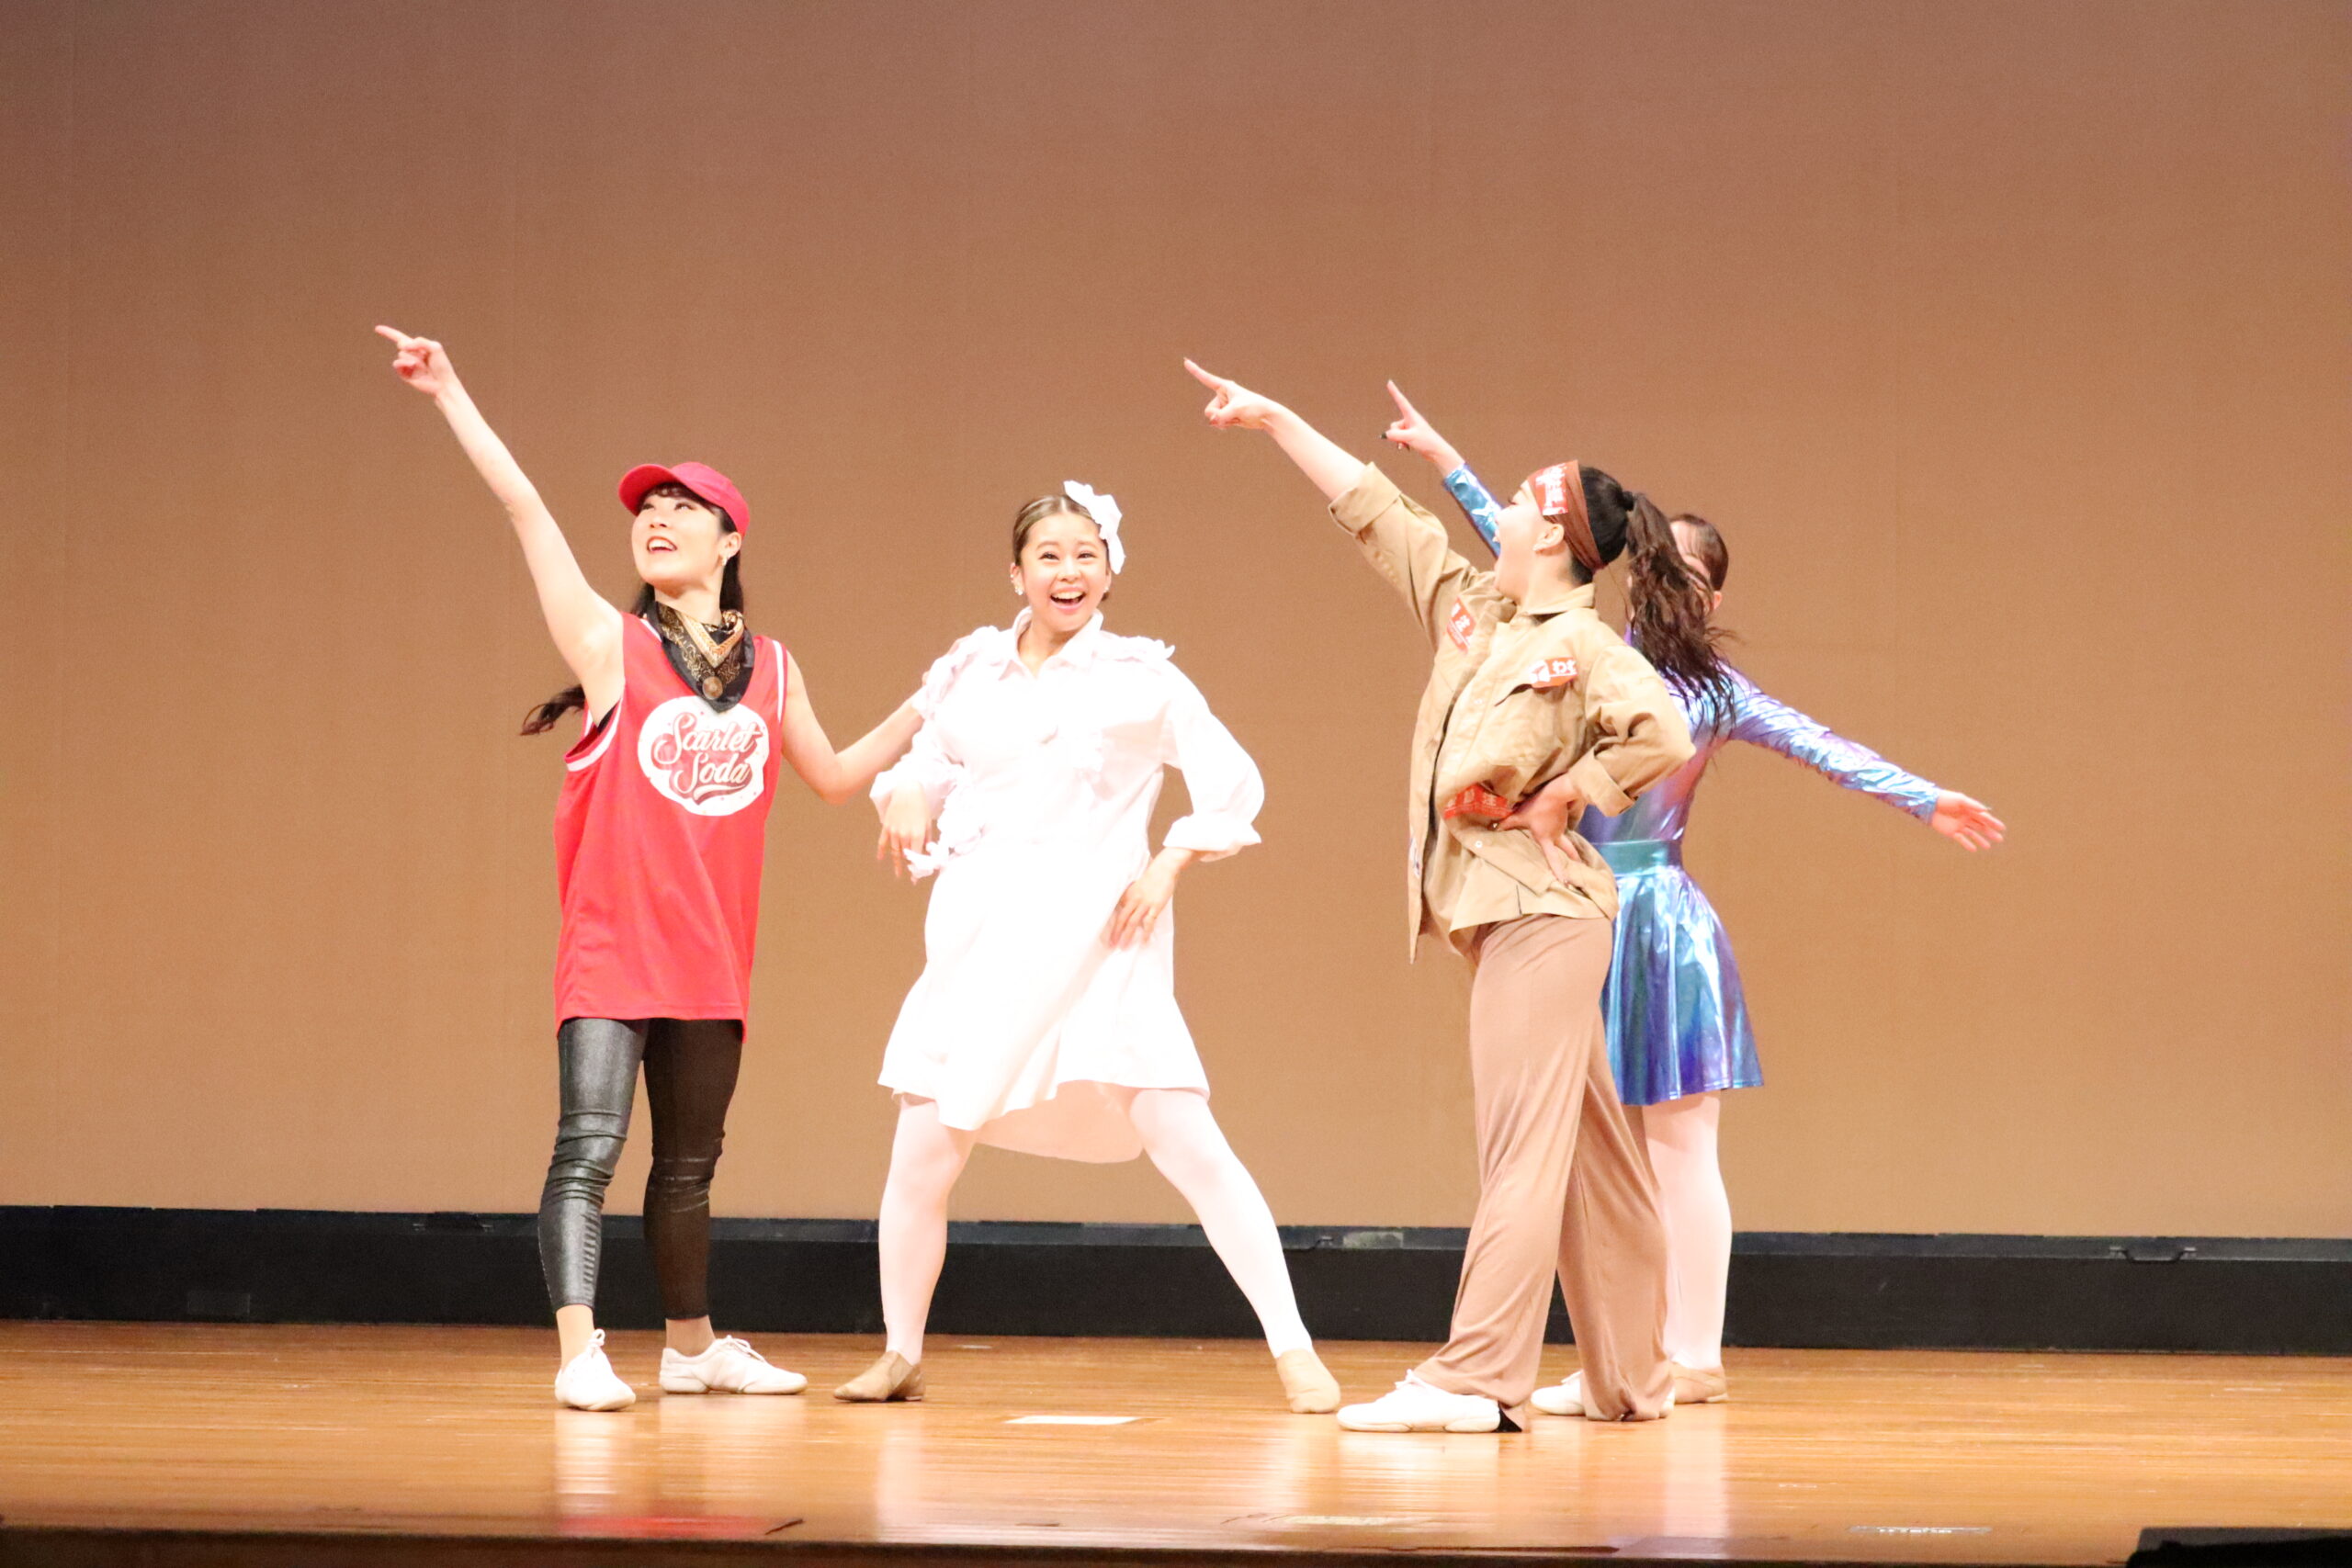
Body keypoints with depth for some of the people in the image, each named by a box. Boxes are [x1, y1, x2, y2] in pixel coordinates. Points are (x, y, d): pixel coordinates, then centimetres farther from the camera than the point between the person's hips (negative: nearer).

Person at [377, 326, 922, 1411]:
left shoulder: (770, 669, 10)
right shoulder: (611, 644, -2)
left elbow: (834, 776, 23)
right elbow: (523, 507, -8)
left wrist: (925, 712, 13)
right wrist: (449, 395, -12)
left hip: (711, 956, 4)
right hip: (613, 946, -4)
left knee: (689, 1164, 16)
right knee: (589, 1144, -17)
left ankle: (693, 1345, 29)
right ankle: (579, 1354, -20)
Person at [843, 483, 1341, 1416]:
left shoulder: (1140, 678, 1)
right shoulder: (970, 673, 8)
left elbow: (1232, 781, 6)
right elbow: (927, 762, 20)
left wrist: (1169, 865, -6)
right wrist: (904, 798, -2)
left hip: (1099, 950, -3)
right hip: (982, 948, 3)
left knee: (1191, 1148, -10)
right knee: (922, 1155, 2)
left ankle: (1293, 1351, -6)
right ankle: (900, 1357, 21)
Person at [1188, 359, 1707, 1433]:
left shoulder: (1582, 644, -11)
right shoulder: (1469, 610, 13)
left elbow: (1663, 736, -25)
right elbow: (1373, 511, 18)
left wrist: (1566, 796, -14)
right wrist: (1275, 420, 20)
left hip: (1542, 911, -9)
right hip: (1498, 912, 9)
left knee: (1521, 1143, -11)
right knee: (1587, 1147, 11)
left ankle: (1480, 1378, -15)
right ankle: (1631, 1378, 16)